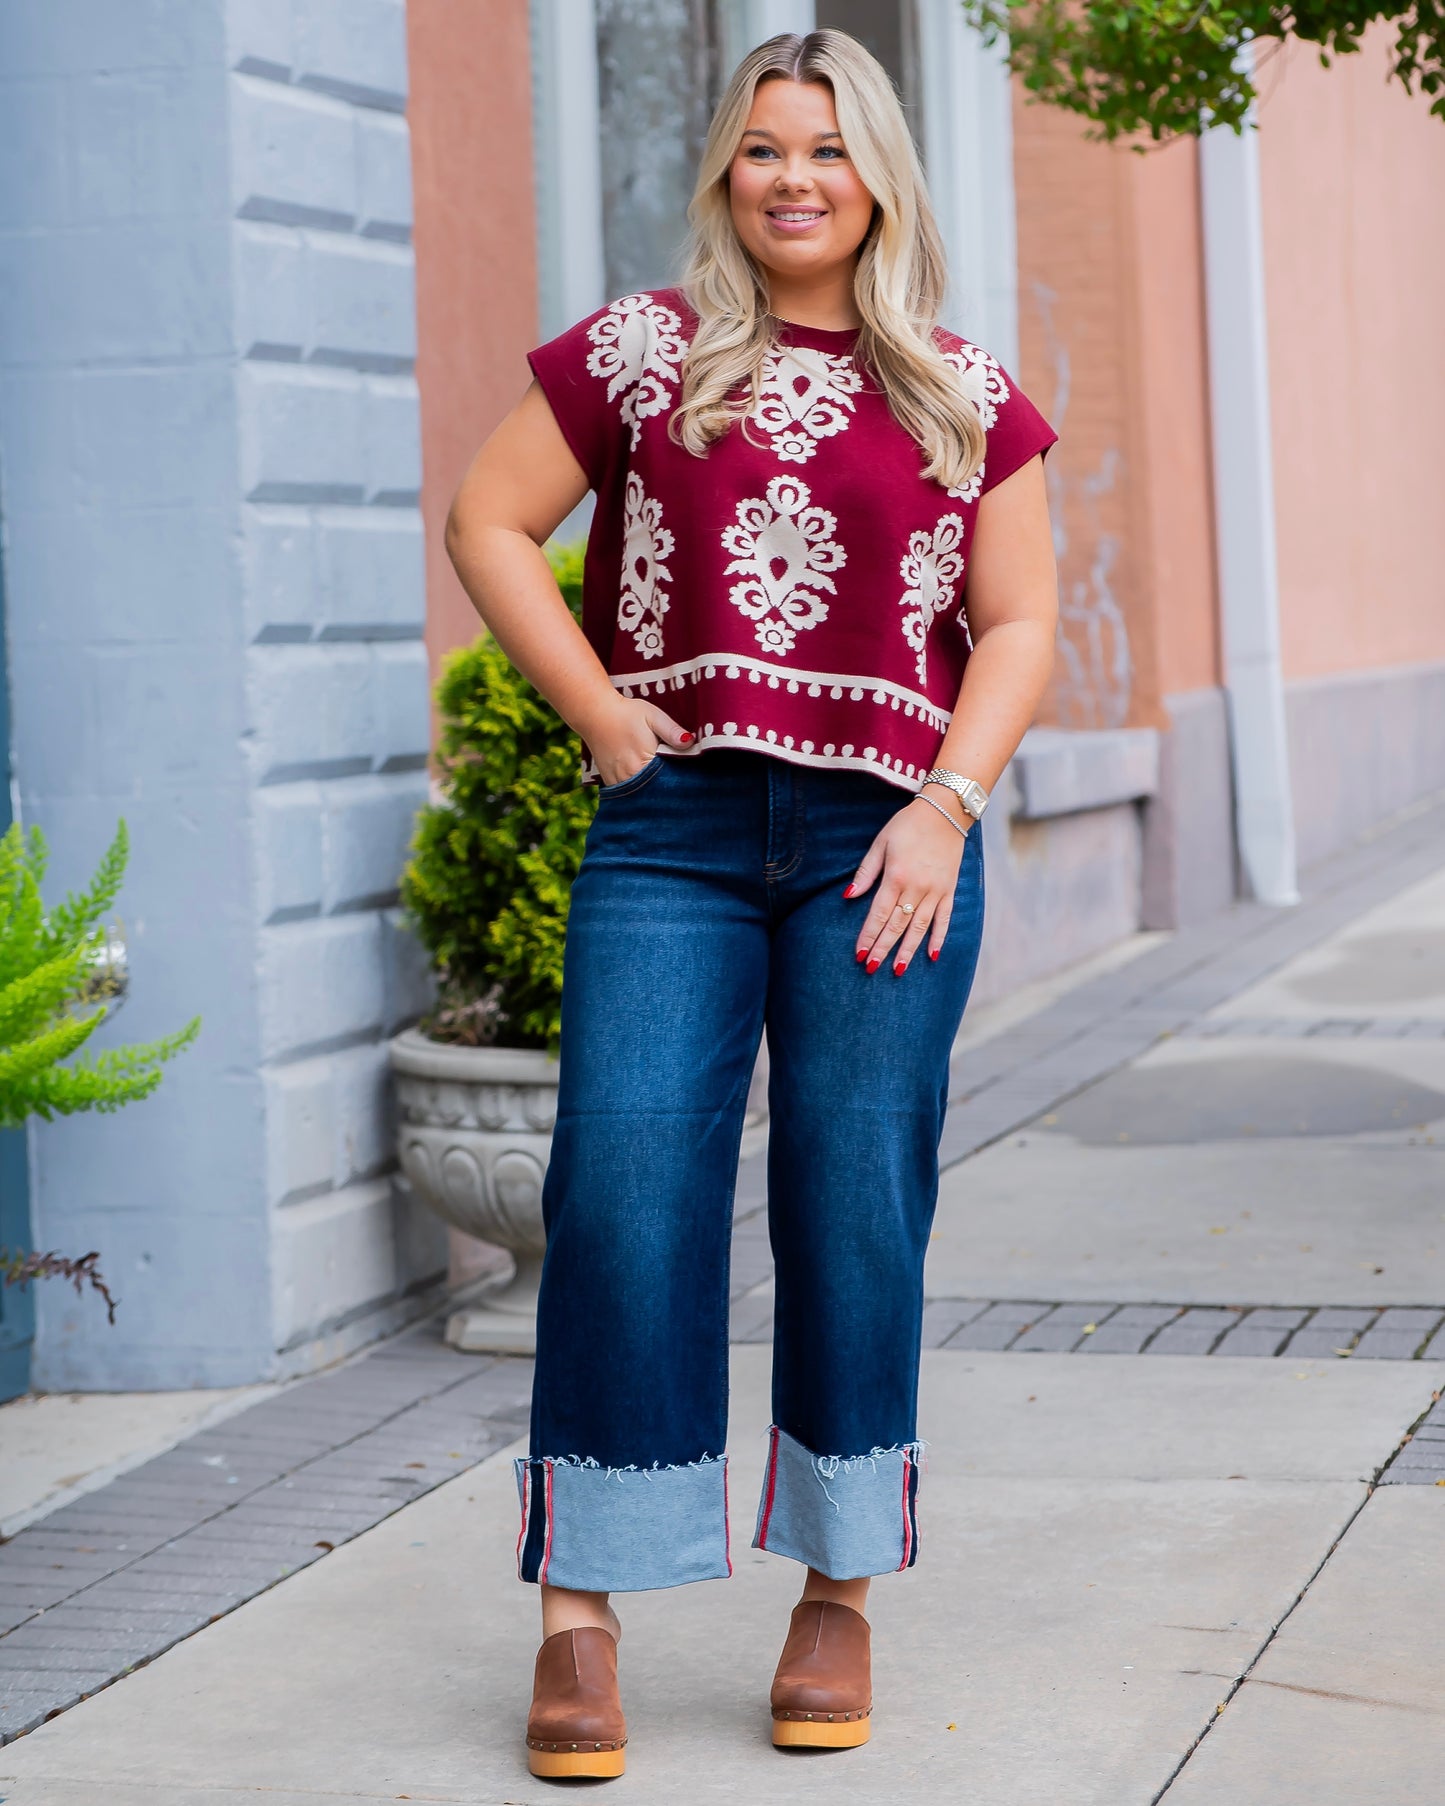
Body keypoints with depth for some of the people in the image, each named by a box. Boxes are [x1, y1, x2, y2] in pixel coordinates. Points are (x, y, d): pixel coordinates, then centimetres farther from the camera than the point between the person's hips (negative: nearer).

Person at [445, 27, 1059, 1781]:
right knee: (623, 1188, -8)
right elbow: (488, 522, 9)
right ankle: (580, 1611, 0)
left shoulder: (966, 398, 11)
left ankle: (840, 1594, 17)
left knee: (855, 1204, 3)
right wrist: (603, 716, 0)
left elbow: (1018, 623, 10)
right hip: (673, 830, 0)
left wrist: (947, 806, -4)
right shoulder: (642, 353, 8)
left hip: (885, 836, 1)